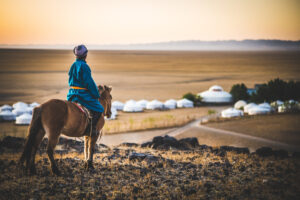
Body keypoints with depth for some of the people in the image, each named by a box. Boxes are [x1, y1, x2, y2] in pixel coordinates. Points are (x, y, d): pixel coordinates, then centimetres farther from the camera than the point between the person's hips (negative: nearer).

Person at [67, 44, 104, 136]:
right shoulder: (84, 66, -16)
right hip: (83, 93, -9)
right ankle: (92, 128, -11)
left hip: (72, 93, 9)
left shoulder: (73, 65, 11)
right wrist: (97, 95, -8)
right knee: (99, 109, -1)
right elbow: (89, 82, -17)